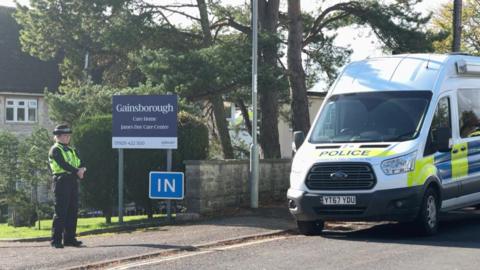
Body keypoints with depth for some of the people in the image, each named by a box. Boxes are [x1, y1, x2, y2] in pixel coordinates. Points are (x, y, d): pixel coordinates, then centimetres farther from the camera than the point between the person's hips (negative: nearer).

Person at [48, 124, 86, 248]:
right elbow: (63, 164, -17)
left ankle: (69, 238, 13)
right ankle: (56, 240, -6)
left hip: (73, 181, 8)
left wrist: (82, 169, -11)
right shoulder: (55, 150, -4)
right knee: (61, 212, -8)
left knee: (73, 210, 7)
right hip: (62, 181, -8)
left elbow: (80, 163, 11)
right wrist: (77, 172, -19)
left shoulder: (71, 150, 22)